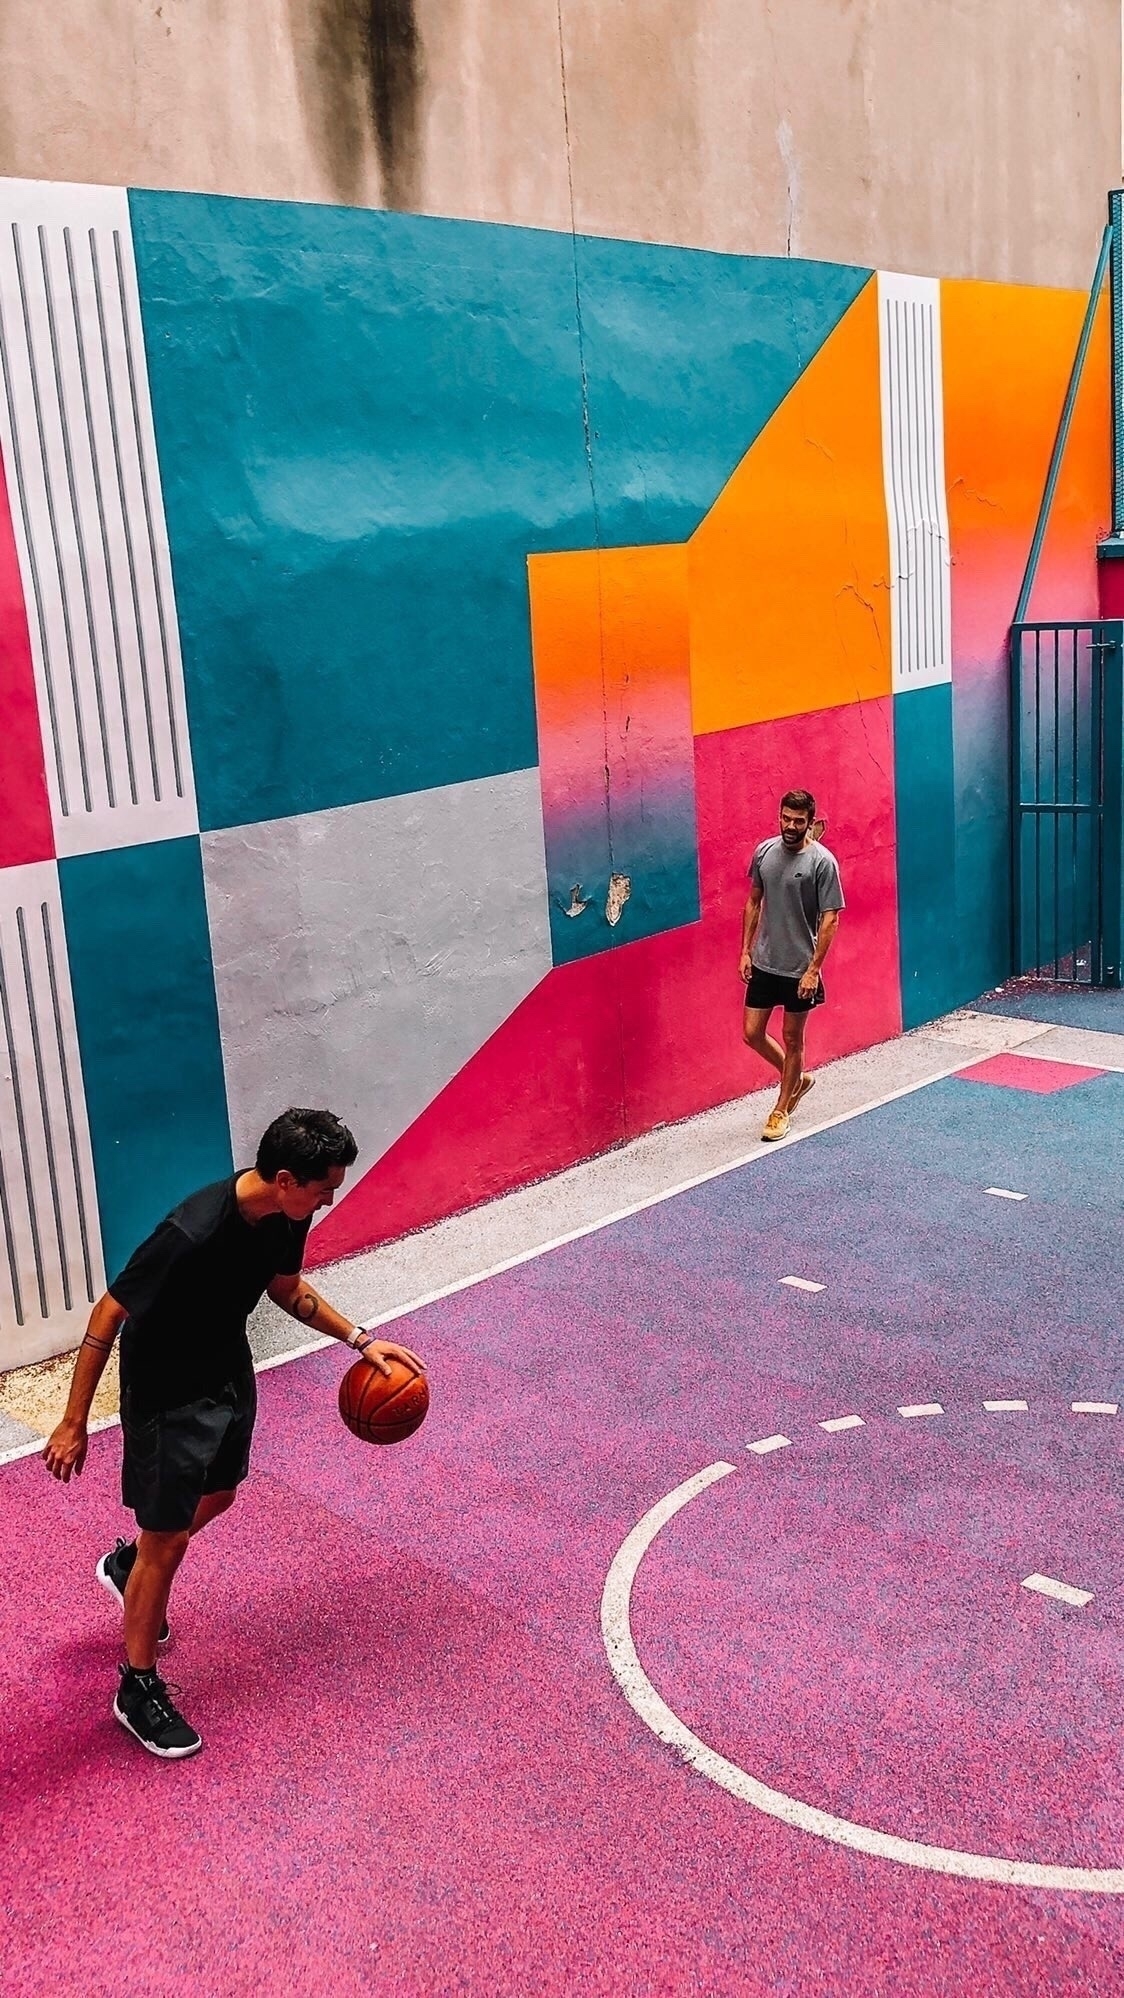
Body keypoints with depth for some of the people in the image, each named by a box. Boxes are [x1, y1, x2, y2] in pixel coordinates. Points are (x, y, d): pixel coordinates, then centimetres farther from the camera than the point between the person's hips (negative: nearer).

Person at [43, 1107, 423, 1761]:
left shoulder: (287, 1214, -14)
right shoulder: (191, 1234, -37)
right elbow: (107, 1318, -26)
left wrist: (359, 1339, 1)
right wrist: (74, 1424, -19)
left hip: (229, 1371, 8)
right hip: (167, 1393, -8)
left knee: (217, 1496, 26)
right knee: (168, 1541, 3)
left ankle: (127, 1564, 56)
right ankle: (138, 1689, 24)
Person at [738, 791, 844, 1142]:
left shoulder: (822, 862, -15)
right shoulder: (764, 852, 0)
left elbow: (830, 919, -14)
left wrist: (813, 970, -17)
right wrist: (745, 951, 6)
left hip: (799, 968, -5)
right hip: (763, 963, 5)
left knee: (792, 1038, 8)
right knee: (753, 1034, 8)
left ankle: (781, 1109, 24)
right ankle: (797, 1079, 33)